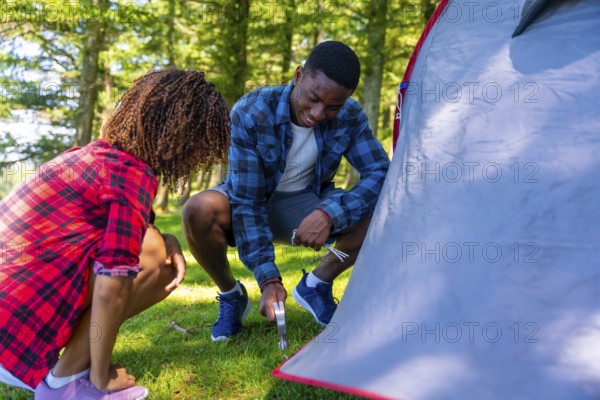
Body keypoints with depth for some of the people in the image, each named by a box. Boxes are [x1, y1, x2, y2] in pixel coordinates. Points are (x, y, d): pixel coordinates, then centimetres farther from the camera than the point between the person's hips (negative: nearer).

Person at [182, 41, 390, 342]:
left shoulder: (349, 117, -19)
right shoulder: (250, 113, -29)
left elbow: (381, 174, -21)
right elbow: (246, 201, -29)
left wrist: (330, 213, -38)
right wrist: (268, 279, -35)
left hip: (303, 205, 3)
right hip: (252, 202, -2)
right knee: (199, 211, -36)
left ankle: (315, 286, -1)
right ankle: (231, 295, -6)